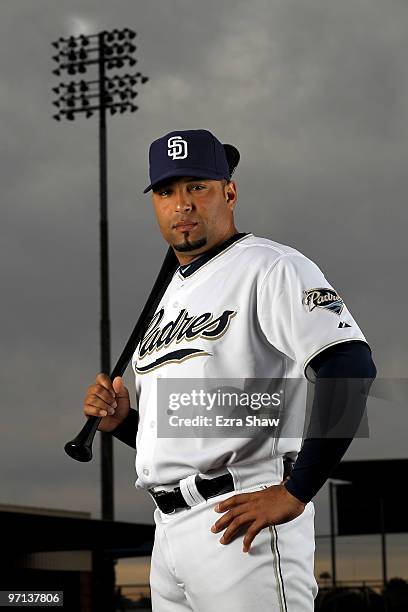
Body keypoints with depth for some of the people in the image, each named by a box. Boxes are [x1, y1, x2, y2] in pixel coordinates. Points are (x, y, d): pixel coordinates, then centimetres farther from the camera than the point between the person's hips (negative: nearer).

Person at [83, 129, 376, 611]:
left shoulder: (269, 268, -6)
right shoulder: (170, 296, 21)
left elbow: (351, 367, -21)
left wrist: (295, 494, -21)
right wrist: (122, 421, 5)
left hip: (242, 523, -8)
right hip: (166, 534, 8)